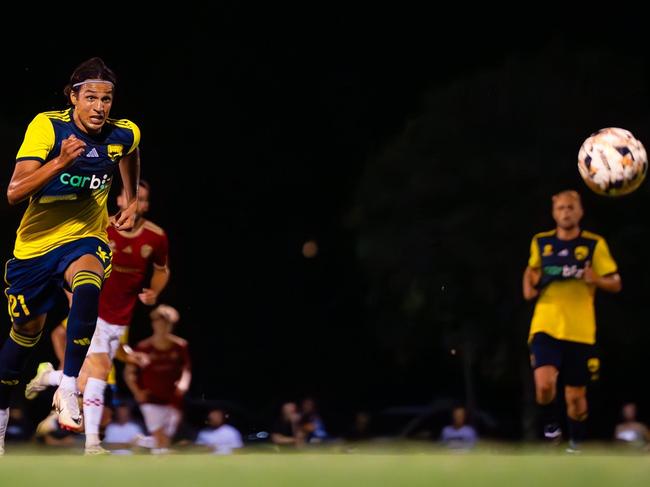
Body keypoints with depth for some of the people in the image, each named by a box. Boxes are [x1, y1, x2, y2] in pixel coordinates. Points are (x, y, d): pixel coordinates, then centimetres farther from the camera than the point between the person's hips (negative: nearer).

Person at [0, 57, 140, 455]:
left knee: (88, 288, -35)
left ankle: (68, 388, -28)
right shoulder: (47, 126, -19)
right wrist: (61, 161, -40)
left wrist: (132, 202, 20)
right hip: (35, 243, 0)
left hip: (84, 239, 1)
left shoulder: (124, 134, -9)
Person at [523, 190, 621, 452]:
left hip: (580, 331, 0)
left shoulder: (595, 244, -1)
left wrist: (596, 279, -18)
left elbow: (616, 283, 3)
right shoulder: (541, 242, 5)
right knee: (544, 384, -22)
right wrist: (529, 286, 5)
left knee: (576, 395, 7)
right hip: (546, 326, 0)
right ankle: (550, 421, 8)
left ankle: (575, 445, 30)